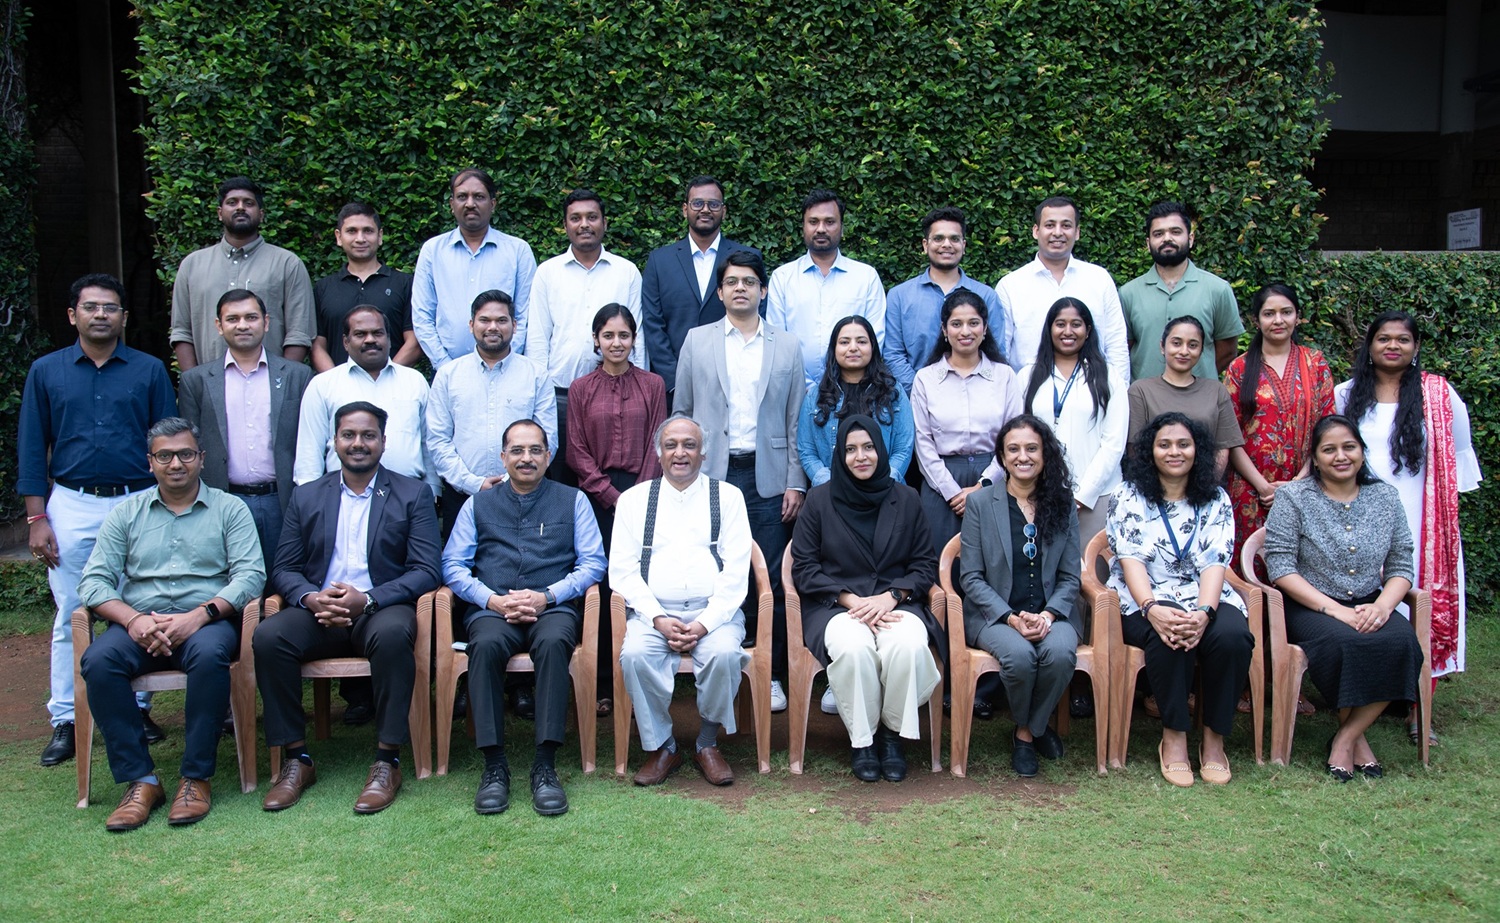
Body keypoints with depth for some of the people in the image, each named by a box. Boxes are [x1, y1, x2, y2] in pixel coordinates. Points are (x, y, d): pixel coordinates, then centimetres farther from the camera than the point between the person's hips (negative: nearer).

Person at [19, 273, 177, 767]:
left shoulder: (150, 371, 6)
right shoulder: (46, 371, 8)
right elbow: (32, 448, 8)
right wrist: (36, 518, 1)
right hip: (72, 507, 1)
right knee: (70, 617, 4)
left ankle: (136, 708, 16)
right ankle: (65, 721, 12)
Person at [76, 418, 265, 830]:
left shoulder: (229, 509, 10)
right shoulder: (126, 514, 16)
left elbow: (250, 575, -3)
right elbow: (93, 581, 6)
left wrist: (198, 616, -18)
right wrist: (133, 619, -14)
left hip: (207, 621, -2)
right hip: (138, 625, 2)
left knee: (209, 653, -36)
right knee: (98, 661, -29)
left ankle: (196, 778, -23)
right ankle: (140, 780, -20)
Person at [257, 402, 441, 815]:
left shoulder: (413, 494, 7)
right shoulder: (306, 497, 16)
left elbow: (427, 571, -2)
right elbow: (284, 569, 11)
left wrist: (366, 600, -16)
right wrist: (311, 597, -13)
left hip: (380, 609, -3)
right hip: (318, 611, 3)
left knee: (392, 635, -36)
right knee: (268, 636, -27)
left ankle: (387, 761, -24)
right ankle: (296, 758, -14)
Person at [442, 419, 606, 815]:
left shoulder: (572, 500, 16)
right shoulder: (478, 504, 20)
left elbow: (593, 563, 6)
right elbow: (453, 564, 9)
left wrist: (545, 596, -9)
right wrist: (493, 600, -8)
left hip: (552, 607, -1)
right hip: (492, 610, 1)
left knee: (554, 641, -36)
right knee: (486, 644, -34)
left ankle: (545, 766, -32)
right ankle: (493, 764, -27)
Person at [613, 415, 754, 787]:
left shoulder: (727, 496, 11)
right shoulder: (634, 499, 13)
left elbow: (736, 571, 2)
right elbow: (622, 570, 5)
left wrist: (705, 623, -12)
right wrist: (658, 620, -11)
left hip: (713, 612, 0)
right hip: (653, 612, 1)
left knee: (724, 653, -31)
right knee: (635, 654, -30)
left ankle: (708, 744, -7)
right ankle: (661, 747, -9)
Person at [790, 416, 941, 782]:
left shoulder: (905, 498, 9)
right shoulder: (820, 499, 4)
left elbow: (925, 564, 8)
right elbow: (804, 569, 1)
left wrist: (891, 595, -11)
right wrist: (852, 600, -12)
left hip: (896, 603, 1)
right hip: (836, 606, -1)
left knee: (909, 644, -33)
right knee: (853, 647, -35)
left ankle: (892, 734, -8)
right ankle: (861, 739, -11)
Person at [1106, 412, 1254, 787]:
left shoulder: (1216, 500, 10)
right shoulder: (1128, 497, 5)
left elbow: (1215, 563, -4)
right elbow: (1130, 559, -8)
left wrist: (1204, 612, -24)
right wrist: (1152, 608, -27)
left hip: (1205, 598, 2)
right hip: (1145, 600, -2)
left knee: (1232, 636, -31)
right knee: (1168, 637, -36)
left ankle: (1214, 738, -12)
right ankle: (1173, 736, -17)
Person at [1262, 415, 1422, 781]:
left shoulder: (1385, 497, 9)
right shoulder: (1293, 497, -2)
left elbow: (1401, 566, 8)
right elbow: (1280, 567, -10)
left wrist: (1383, 605, -14)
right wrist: (1336, 610, -19)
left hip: (1369, 607, 4)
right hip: (1308, 607, -3)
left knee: (1402, 641, -28)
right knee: (1343, 642, -34)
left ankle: (1346, 737, -14)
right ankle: (1357, 735, -7)